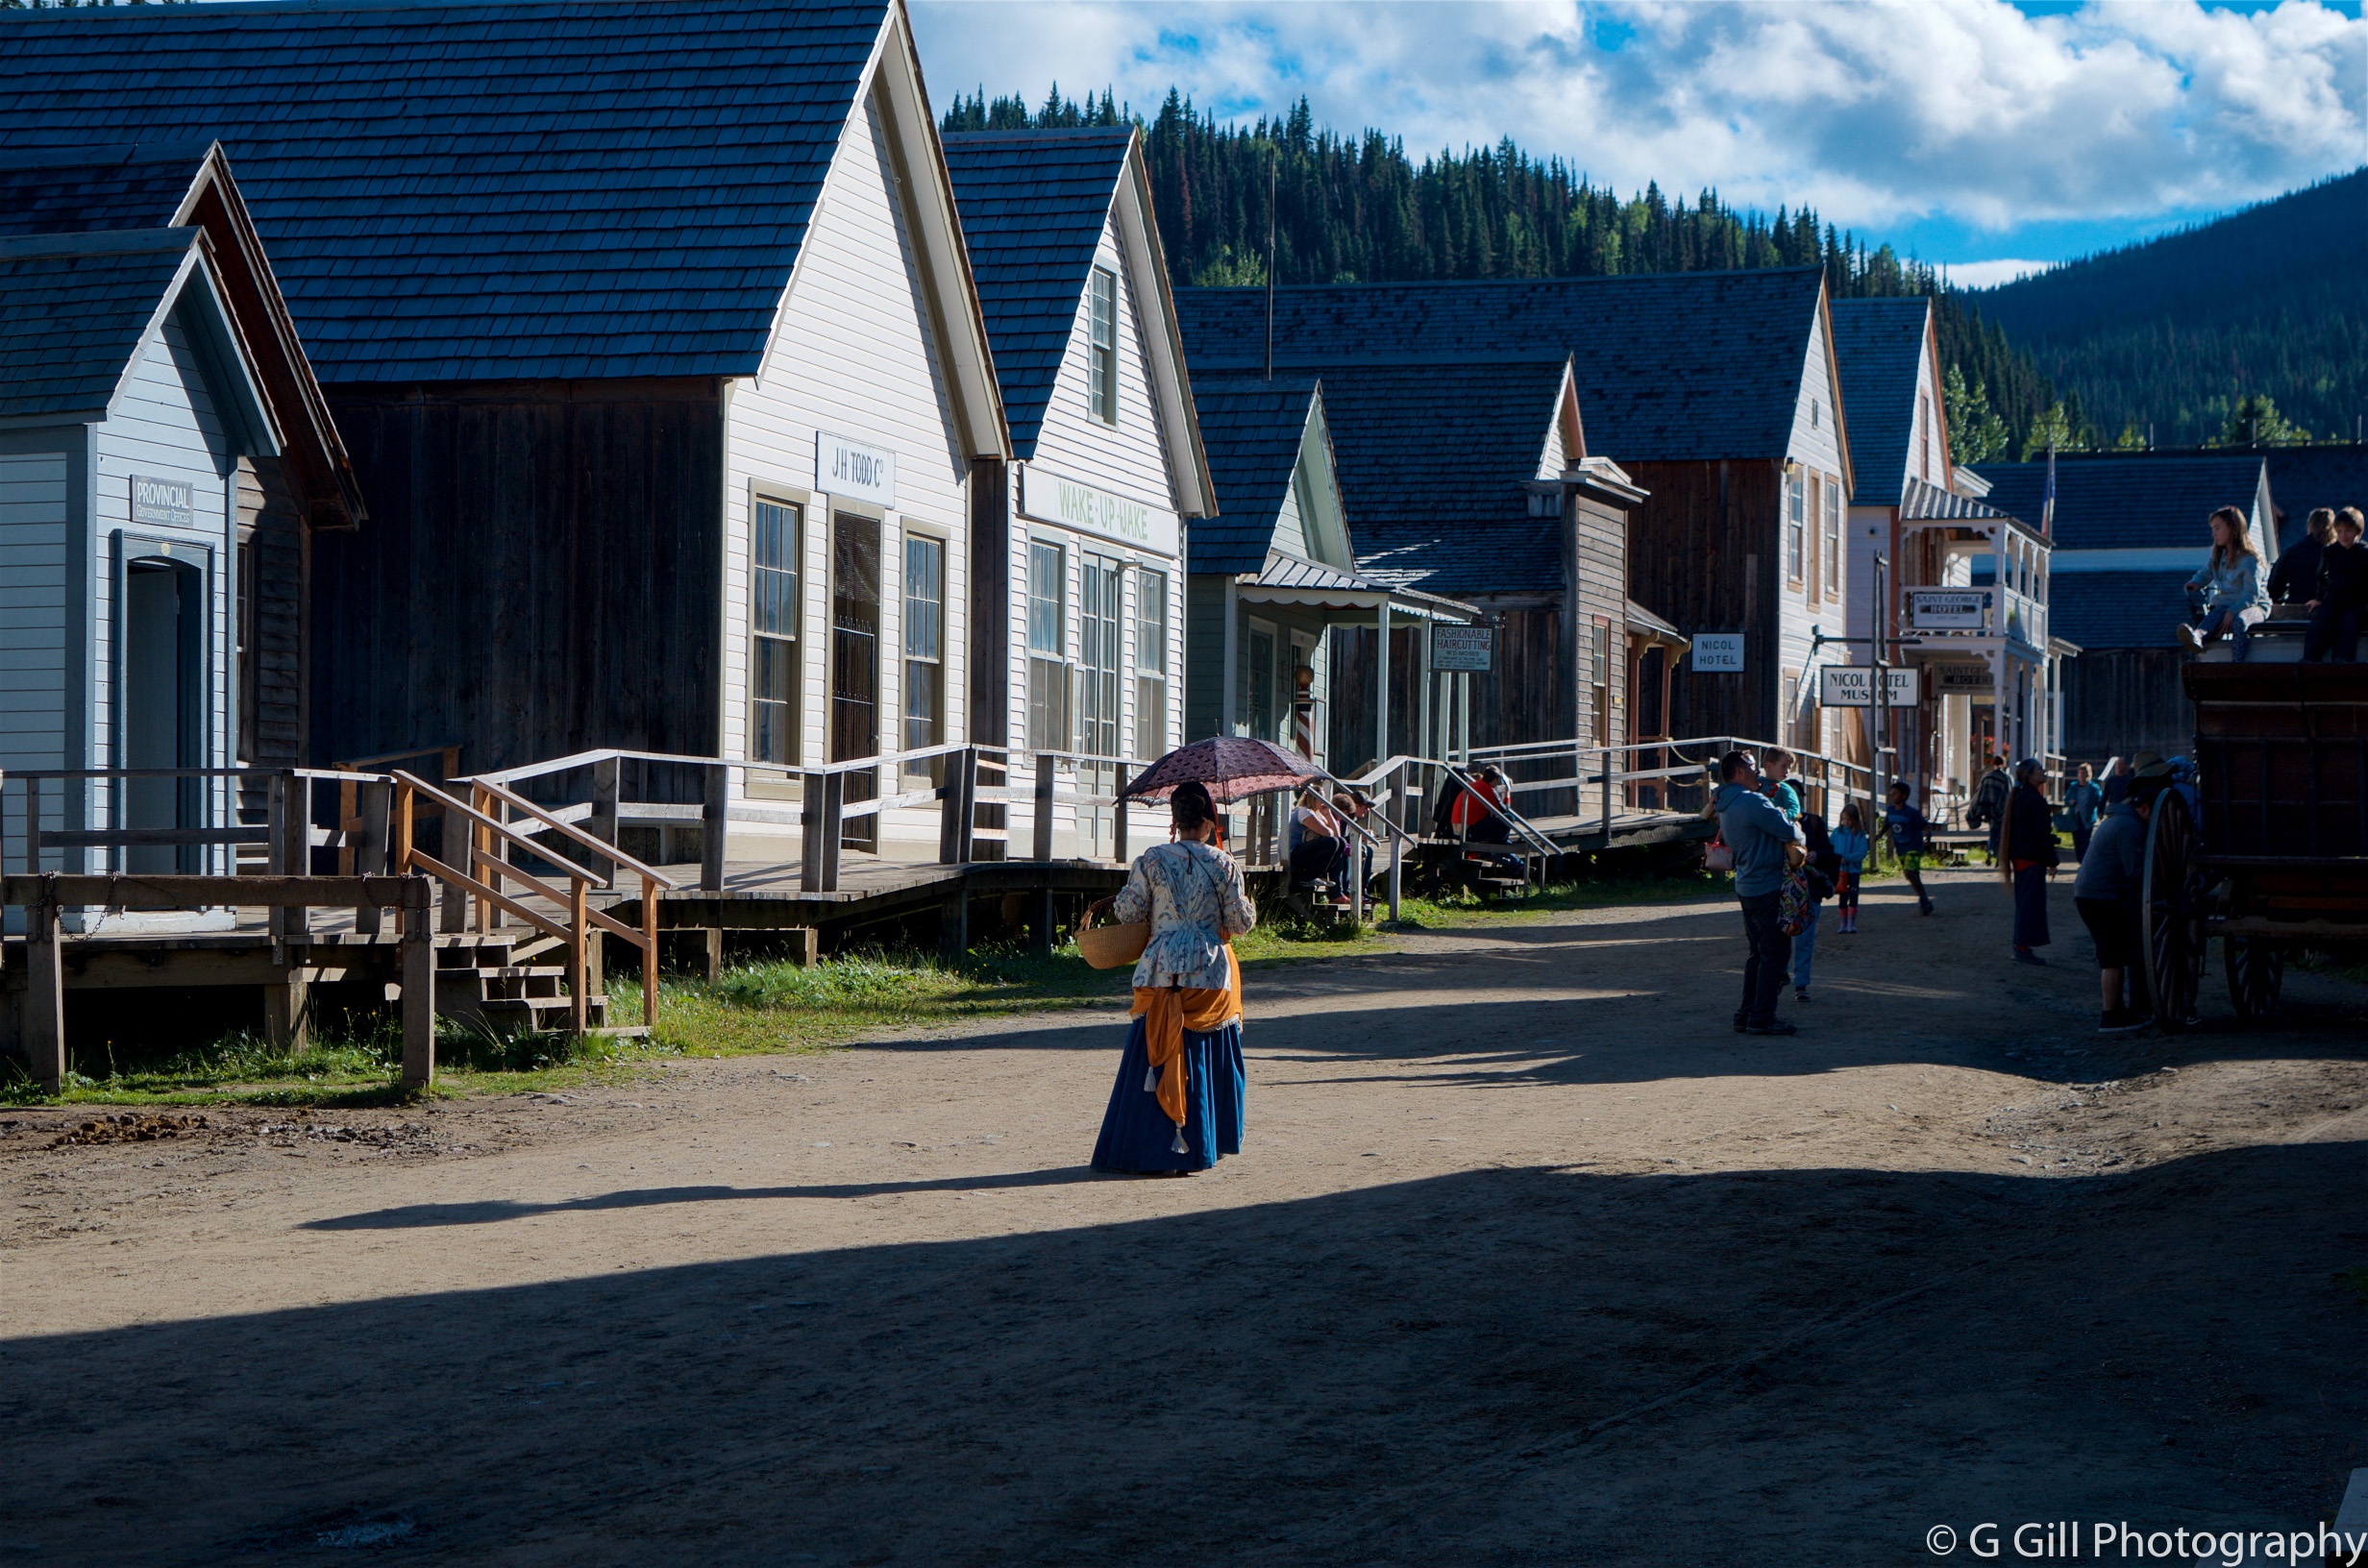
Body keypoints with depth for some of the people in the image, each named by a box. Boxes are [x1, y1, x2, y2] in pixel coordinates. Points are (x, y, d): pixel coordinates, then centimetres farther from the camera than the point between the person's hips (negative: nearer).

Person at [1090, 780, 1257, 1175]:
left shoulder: (1151, 860, -4)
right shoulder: (1224, 865, -4)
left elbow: (1127, 912, 0)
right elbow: (1240, 922, 0)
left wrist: (1113, 903, 21)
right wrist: (1247, 909, 21)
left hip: (1162, 972, 0)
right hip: (1211, 975, 0)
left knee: (1159, 1057, 4)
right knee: (1207, 1059, 10)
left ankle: (1158, 1151, 1)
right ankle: (1199, 1146, 14)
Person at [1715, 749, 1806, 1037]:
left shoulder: (1725, 805, 12)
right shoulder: (1752, 802, -18)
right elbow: (1789, 832, -18)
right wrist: (1799, 834, 6)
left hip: (1746, 888, 10)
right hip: (1768, 887, -10)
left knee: (1759, 953, 16)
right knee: (1775, 954, -4)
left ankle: (1746, 1015, 17)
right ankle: (1762, 1017, -4)